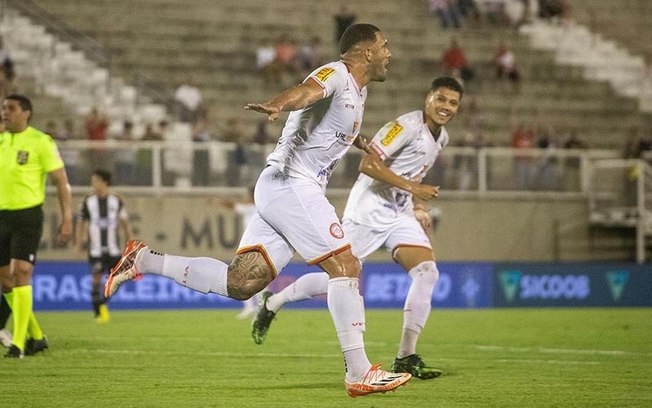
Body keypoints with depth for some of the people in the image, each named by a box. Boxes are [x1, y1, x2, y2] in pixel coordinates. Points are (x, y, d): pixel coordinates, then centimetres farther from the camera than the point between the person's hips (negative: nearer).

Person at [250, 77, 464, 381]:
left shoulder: (441, 137, 12)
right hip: (369, 211, -7)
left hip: (400, 214, 7)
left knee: (427, 272, -13)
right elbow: (368, 164, -23)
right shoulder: (407, 125, -17)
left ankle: (406, 357, -10)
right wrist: (410, 186, -25)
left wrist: (417, 207, 13)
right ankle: (272, 304, 24)